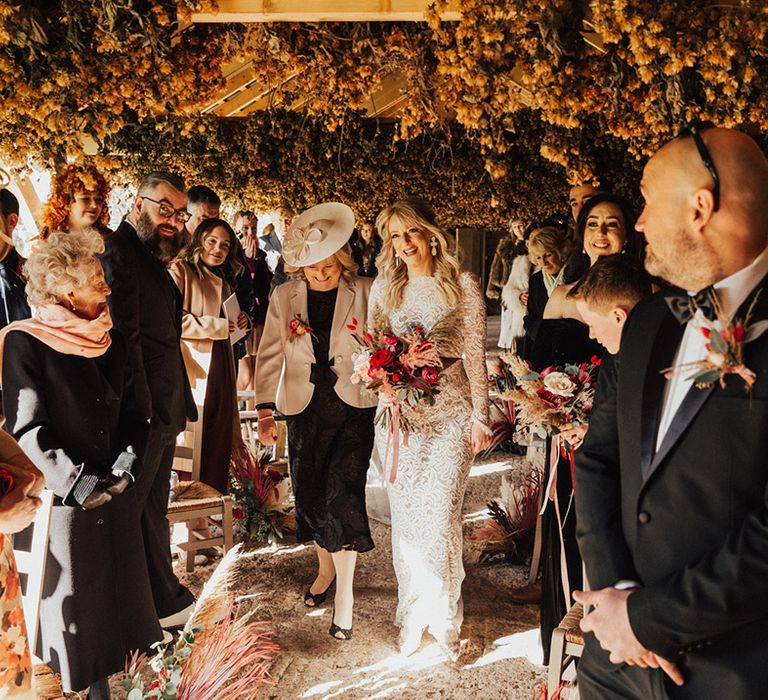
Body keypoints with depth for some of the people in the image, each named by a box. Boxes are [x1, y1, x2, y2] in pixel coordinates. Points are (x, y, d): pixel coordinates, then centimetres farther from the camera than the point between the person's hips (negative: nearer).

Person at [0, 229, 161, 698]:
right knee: (71, 598, 7)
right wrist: (78, 483, -18)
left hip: (117, 496, 6)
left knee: (118, 589, 14)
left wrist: (127, 464, -6)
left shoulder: (112, 341, 5)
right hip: (64, 500, -5)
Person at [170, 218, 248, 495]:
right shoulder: (180, 270, -4)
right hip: (194, 368, -7)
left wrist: (238, 322, 9)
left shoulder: (223, 279, 21)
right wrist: (220, 326, -11)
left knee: (220, 440, 6)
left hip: (220, 368, 7)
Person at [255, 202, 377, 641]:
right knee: (310, 493, 8)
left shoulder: (365, 293, -2)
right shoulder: (284, 297, 5)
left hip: (354, 406, -3)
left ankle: (345, 593, 4)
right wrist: (266, 410, -1)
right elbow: (271, 354, 6)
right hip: (306, 408, 3)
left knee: (343, 491, -11)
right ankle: (326, 569, 35)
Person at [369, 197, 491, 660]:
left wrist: (480, 416, -2)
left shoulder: (462, 286, 0)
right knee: (406, 516, 7)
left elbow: (475, 356, 0)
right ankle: (413, 618, 22)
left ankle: (445, 620, 13)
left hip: (450, 411, -3)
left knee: (442, 515, -4)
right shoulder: (385, 288, 8)